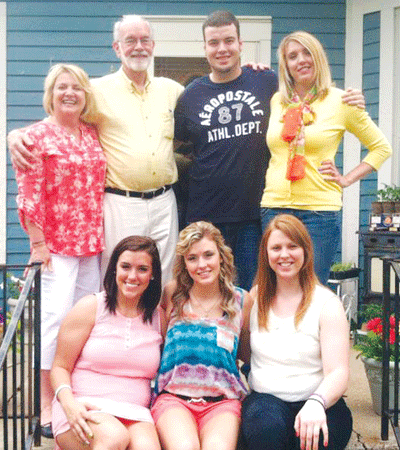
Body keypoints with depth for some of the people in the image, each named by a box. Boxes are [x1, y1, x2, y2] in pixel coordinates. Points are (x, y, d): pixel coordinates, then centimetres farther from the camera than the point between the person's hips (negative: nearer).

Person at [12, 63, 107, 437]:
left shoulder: (92, 134, 12)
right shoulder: (37, 136, -4)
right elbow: (29, 194, -9)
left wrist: (101, 237, 12)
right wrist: (38, 243, -12)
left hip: (92, 243, 6)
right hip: (56, 244, -6)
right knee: (57, 316, -11)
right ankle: (47, 408, -2)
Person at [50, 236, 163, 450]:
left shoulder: (158, 318, 13)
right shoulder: (91, 307, 4)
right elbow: (60, 367, 3)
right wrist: (69, 404, -16)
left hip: (134, 414, 2)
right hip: (83, 410, -1)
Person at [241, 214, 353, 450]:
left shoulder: (327, 303, -2)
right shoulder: (256, 297, 11)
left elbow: (338, 372, -13)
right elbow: (244, 351, 21)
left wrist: (316, 403, -32)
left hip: (319, 402, -2)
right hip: (265, 398, 2)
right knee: (266, 426, -33)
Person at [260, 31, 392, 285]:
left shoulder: (340, 101, 1)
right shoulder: (277, 101, 11)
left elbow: (382, 148, 9)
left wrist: (346, 180, 0)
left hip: (320, 210, -3)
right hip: (274, 207, 4)